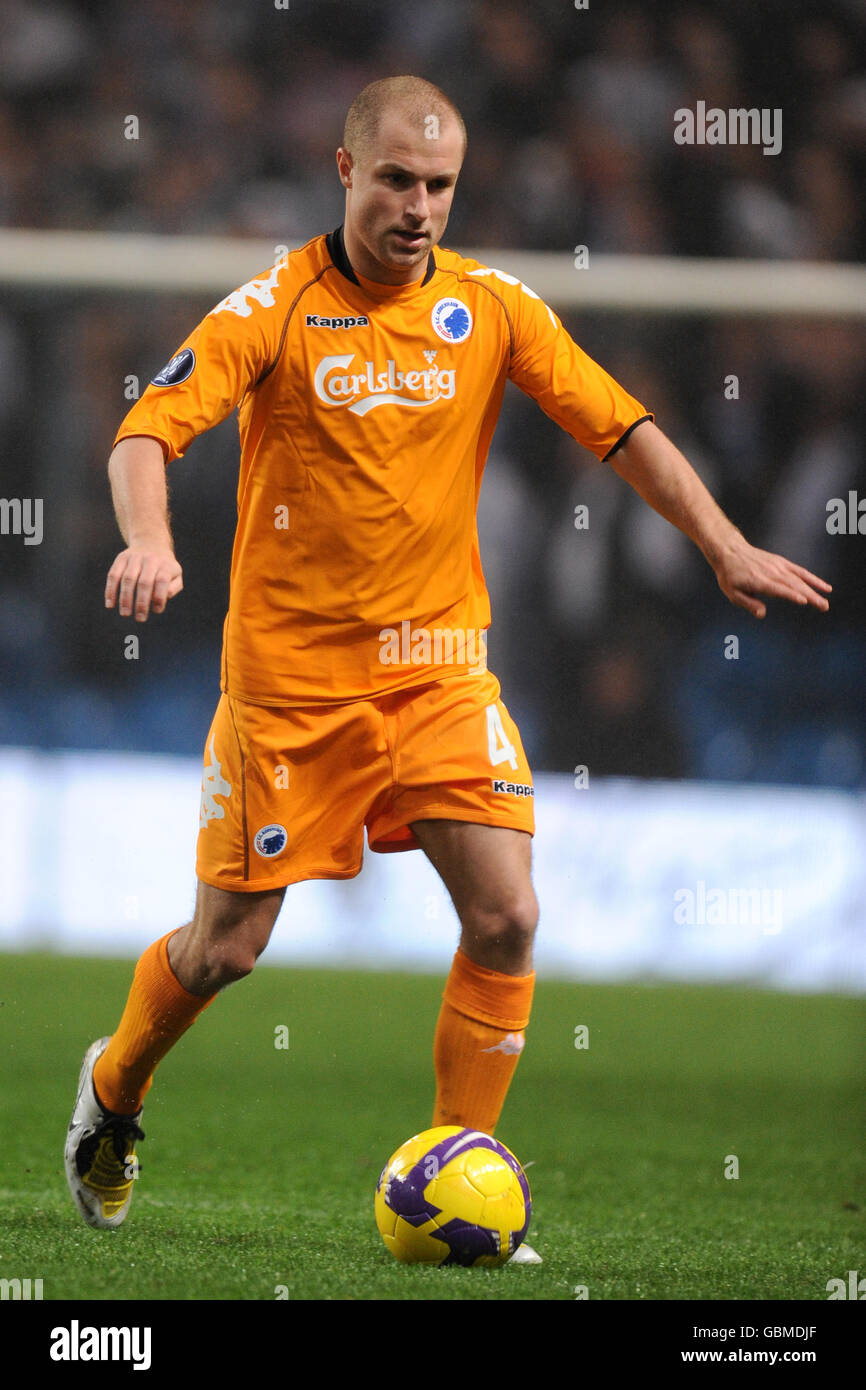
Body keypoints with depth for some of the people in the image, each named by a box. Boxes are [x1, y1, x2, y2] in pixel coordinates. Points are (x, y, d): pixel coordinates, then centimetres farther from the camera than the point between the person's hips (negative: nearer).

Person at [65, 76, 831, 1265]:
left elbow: (619, 426, 2)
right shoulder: (276, 309, -8)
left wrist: (724, 547, -8)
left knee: (506, 916, -12)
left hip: (441, 664, 3)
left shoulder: (490, 307, 1)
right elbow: (150, 429, -15)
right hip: (291, 674, -3)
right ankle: (114, 1090, 33)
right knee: (226, 946, 3)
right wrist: (149, 542, -35)